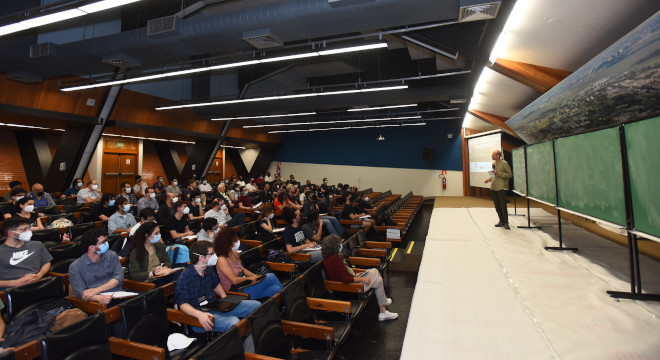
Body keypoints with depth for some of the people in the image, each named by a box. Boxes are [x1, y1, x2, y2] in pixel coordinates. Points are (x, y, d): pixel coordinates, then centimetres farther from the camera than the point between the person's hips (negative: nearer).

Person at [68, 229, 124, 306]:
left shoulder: (111, 255, 12)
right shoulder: (75, 267, 3)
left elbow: (119, 276, 3)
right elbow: (80, 293, -5)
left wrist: (96, 290, -9)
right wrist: (99, 298, -25)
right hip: (96, 302, -3)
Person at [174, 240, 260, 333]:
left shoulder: (209, 269, 10)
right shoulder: (185, 277, -15)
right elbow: (182, 304, -22)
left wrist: (224, 296, 10)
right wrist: (199, 314, -38)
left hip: (215, 306, 9)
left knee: (256, 305, -1)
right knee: (234, 322, -38)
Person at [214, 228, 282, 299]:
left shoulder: (235, 253, 6)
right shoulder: (222, 260, -20)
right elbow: (234, 280, -22)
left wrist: (255, 276, 1)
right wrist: (249, 278, -7)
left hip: (243, 284, 8)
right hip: (235, 292, -8)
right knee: (271, 277, -14)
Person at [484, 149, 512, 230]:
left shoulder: (504, 163, -8)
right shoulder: (493, 163, 13)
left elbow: (510, 175, -10)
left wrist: (498, 173, -18)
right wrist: (489, 179, 7)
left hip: (501, 188, -7)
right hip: (493, 188, 7)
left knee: (503, 206, -6)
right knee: (497, 206, 10)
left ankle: (506, 223, 3)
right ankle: (501, 221, 20)